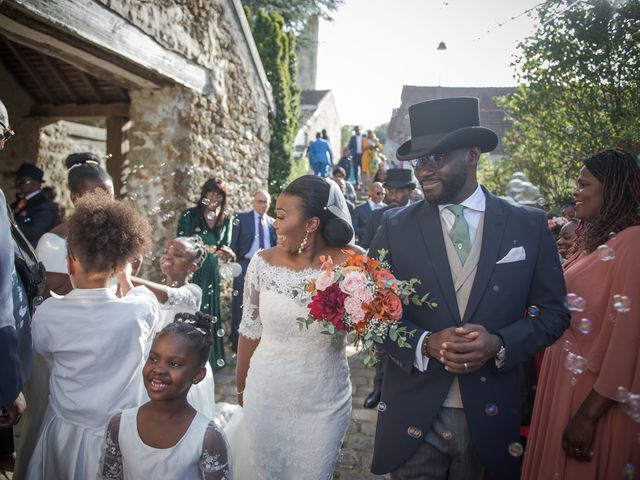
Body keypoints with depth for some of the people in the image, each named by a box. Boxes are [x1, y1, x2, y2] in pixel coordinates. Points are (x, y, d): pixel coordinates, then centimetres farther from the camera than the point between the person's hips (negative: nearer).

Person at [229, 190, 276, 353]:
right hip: (246, 266, -3)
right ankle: (237, 342, 13)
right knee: (240, 306, 3)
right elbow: (234, 243, -1)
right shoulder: (241, 218, 1)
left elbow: (276, 246, 12)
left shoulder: (273, 222, 10)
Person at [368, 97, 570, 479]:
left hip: (492, 417, 1)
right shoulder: (396, 227, -3)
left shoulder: (530, 226, -2)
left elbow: (553, 311, 2)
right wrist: (426, 344, -18)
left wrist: (499, 344, -16)